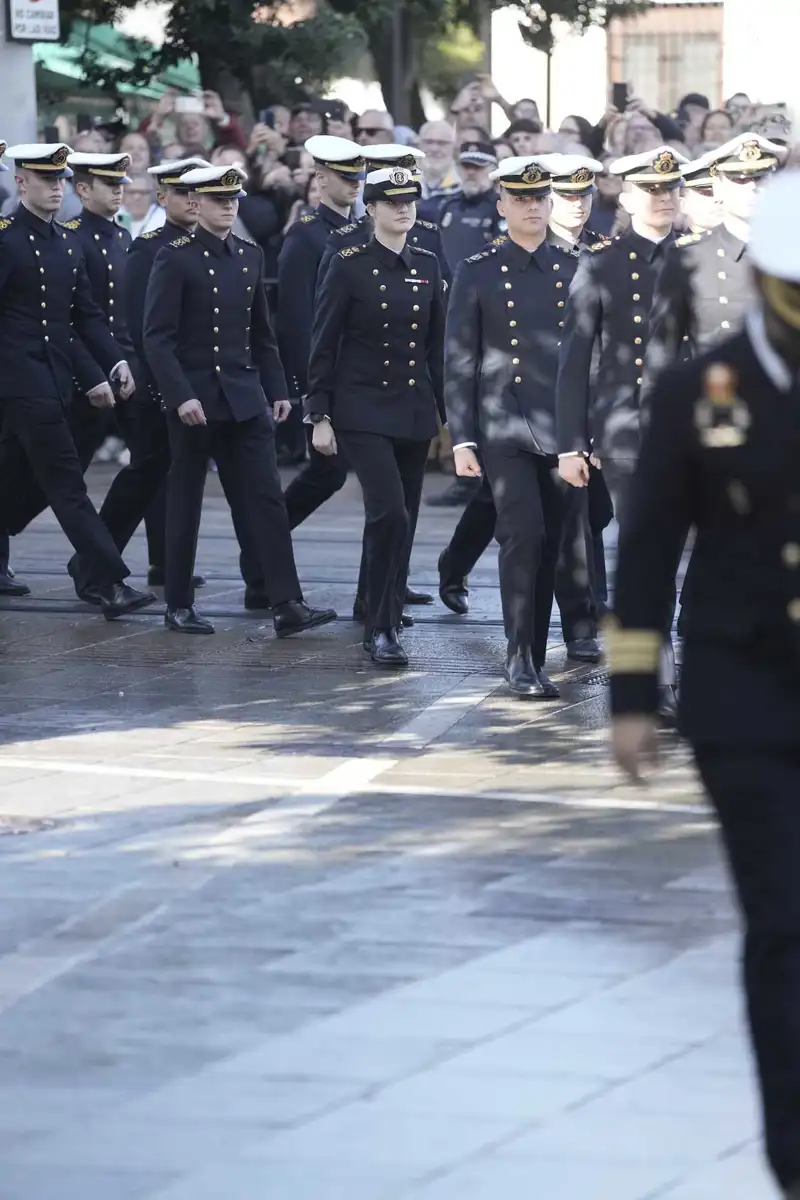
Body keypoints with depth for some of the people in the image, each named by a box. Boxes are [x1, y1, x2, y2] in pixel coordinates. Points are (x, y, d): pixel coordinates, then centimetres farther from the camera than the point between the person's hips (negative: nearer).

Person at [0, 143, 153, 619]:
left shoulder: (69, 242, 14)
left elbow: (86, 314, 16)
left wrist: (114, 362, 3)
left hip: (55, 379, 8)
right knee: (67, 485, -10)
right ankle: (113, 586, -13)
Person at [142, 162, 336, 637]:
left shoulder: (251, 256, 10)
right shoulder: (175, 258, -8)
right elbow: (157, 337, -12)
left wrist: (277, 390, 12)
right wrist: (181, 397, -20)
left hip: (245, 397, 5)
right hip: (194, 397, -5)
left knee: (267, 499, -3)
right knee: (186, 503, 5)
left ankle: (288, 606, -7)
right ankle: (179, 605, 16)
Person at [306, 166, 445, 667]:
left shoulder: (428, 266, 8)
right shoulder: (350, 266, -6)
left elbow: (438, 344, 14)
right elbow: (323, 345, -4)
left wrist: (448, 411, 12)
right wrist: (320, 415, -7)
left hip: (415, 413, 5)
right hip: (363, 411, -5)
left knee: (403, 523, 8)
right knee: (390, 513, -18)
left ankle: (386, 625, 21)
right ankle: (381, 627, -10)